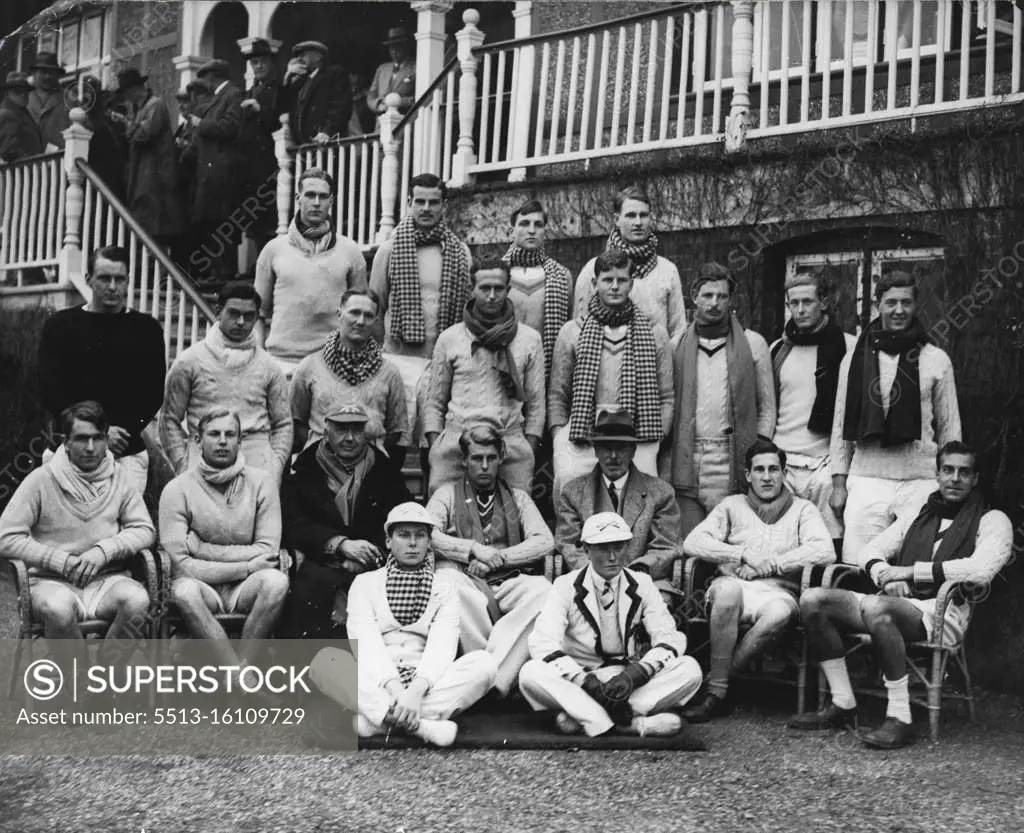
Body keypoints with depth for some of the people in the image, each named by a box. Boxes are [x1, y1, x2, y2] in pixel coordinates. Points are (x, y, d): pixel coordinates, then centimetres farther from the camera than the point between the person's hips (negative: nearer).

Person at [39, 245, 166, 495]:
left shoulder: (146, 329, 8)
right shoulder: (61, 325, 6)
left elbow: (155, 391, 6)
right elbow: (50, 389, -1)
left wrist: (126, 431, -9)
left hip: (129, 453, 0)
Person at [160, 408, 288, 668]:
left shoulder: (261, 482, 3)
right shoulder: (177, 489, -2)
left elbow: (268, 551, -5)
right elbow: (179, 564, -11)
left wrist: (203, 549, -12)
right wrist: (246, 567, -12)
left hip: (245, 588, 1)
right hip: (202, 585, -1)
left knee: (276, 581, -31)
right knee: (184, 591, -35)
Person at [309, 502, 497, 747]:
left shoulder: (444, 584, 14)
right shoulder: (365, 582, 13)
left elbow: (443, 642, -3)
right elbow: (365, 640, -4)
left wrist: (417, 690, -23)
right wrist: (393, 687, -23)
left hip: (427, 687, 1)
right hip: (375, 685, -1)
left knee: (484, 662, -26)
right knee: (325, 659, -29)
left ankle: (377, 719, -32)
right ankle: (419, 725, -41)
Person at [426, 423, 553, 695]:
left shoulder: (518, 498, 22)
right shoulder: (447, 494, 18)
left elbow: (545, 541, 7)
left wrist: (498, 558, -7)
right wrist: (474, 549, -10)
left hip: (507, 585, 1)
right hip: (466, 582, -1)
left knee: (541, 589, -33)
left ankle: (497, 678, -34)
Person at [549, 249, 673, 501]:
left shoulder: (654, 333, 15)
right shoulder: (572, 332, 14)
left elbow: (666, 398, 14)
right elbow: (556, 396, 14)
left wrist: (654, 440, 1)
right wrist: (560, 439, 0)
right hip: (582, 438, 0)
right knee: (568, 477, -28)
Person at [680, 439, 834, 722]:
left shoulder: (802, 509, 18)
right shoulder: (733, 505, 21)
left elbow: (826, 551, -2)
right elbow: (692, 543, 6)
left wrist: (770, 564, -8)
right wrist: (745, 555, -6)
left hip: (778, 592, 0)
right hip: (734, 586, 1)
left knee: (780, 612, -38)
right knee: (728, 589, -38)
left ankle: (714, 686, -25)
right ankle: (716, 692, -31)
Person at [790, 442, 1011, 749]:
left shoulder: (992, 520, 7)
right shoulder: (919, 515, 25)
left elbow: (981, 570, -13)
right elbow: (867, 552, 20)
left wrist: (911, 571, -12)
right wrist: (884, 574, -5)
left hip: (943, 613, -6)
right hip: (896, 605, 6)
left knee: (875, 607, -38)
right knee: (813, 600, -14)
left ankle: (900, 718, -31)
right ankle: (843, 705, -10)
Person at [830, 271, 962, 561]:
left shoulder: (936, 360, 5)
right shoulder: (855, 358, 7)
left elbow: (949, 426, 8)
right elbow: (841, 424, 11)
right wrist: (838, 482, 7)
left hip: (921, 483, -1)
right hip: (866, 481, 1)